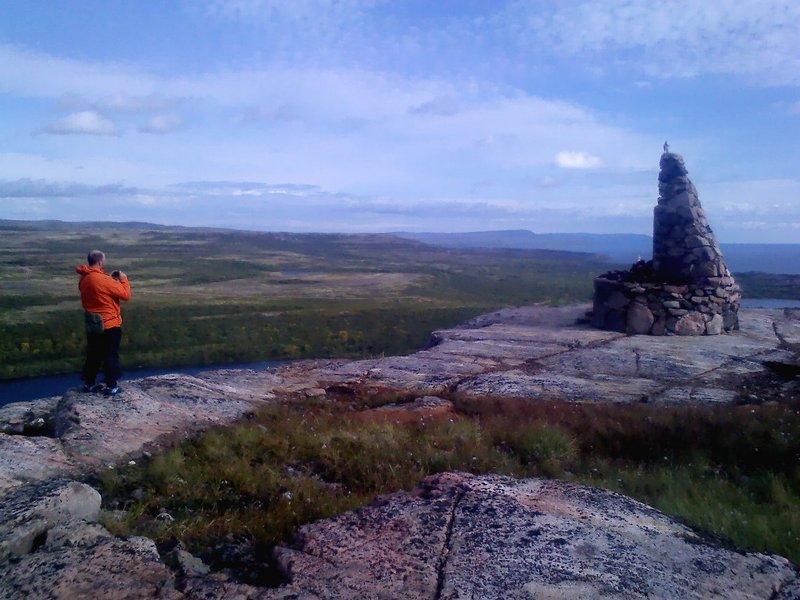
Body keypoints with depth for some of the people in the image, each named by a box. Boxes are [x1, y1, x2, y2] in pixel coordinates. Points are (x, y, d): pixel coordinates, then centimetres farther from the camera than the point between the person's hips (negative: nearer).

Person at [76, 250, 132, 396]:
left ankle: (88, 383, 25)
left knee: (94, 354, 17)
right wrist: (124, 279, -3)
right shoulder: (103, 280, -23)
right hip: (110, 324, -8)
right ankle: (111, 387, 7)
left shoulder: (83, 279, 4)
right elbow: (126, 295, -17)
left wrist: (111, 279, 11)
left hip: (92, 324, 8)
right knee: (111, 356, 2)